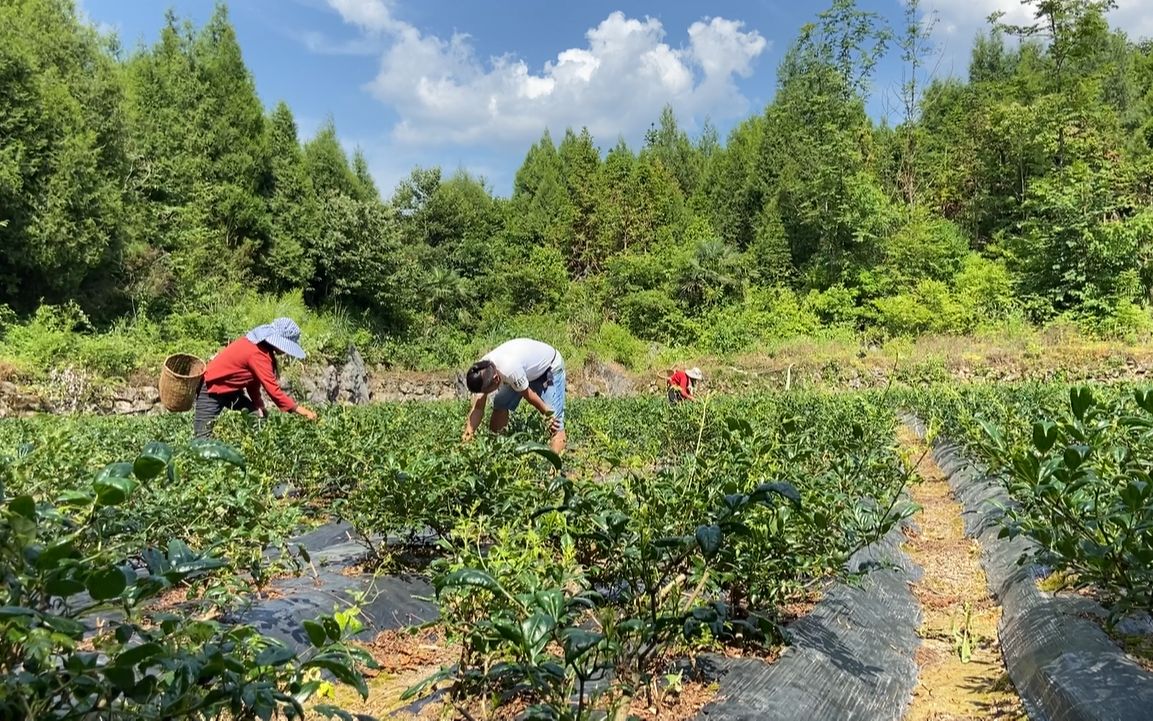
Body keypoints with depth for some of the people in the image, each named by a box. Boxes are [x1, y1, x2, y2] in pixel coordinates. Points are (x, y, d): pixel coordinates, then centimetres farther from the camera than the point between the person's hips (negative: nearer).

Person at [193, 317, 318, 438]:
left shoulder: (259, 345, -4)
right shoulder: (257, 354, -31)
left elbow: (254, 377, 2)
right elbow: (273, 390, -32)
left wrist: (258, 405, -7)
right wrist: (299, 410, -28)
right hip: (210, 390, -9)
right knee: (203, 436, -6)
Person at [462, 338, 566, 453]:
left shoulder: (509, 371, -42)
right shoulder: (483, 372, -20)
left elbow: (528, 395, -26)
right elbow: (477, 408, -16)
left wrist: (547, 412, -12)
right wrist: (467, 436, -23)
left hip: (550, 368, -7)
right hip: (530, 369, 7)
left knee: (554, 420, -16)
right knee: (500, 403, -4)